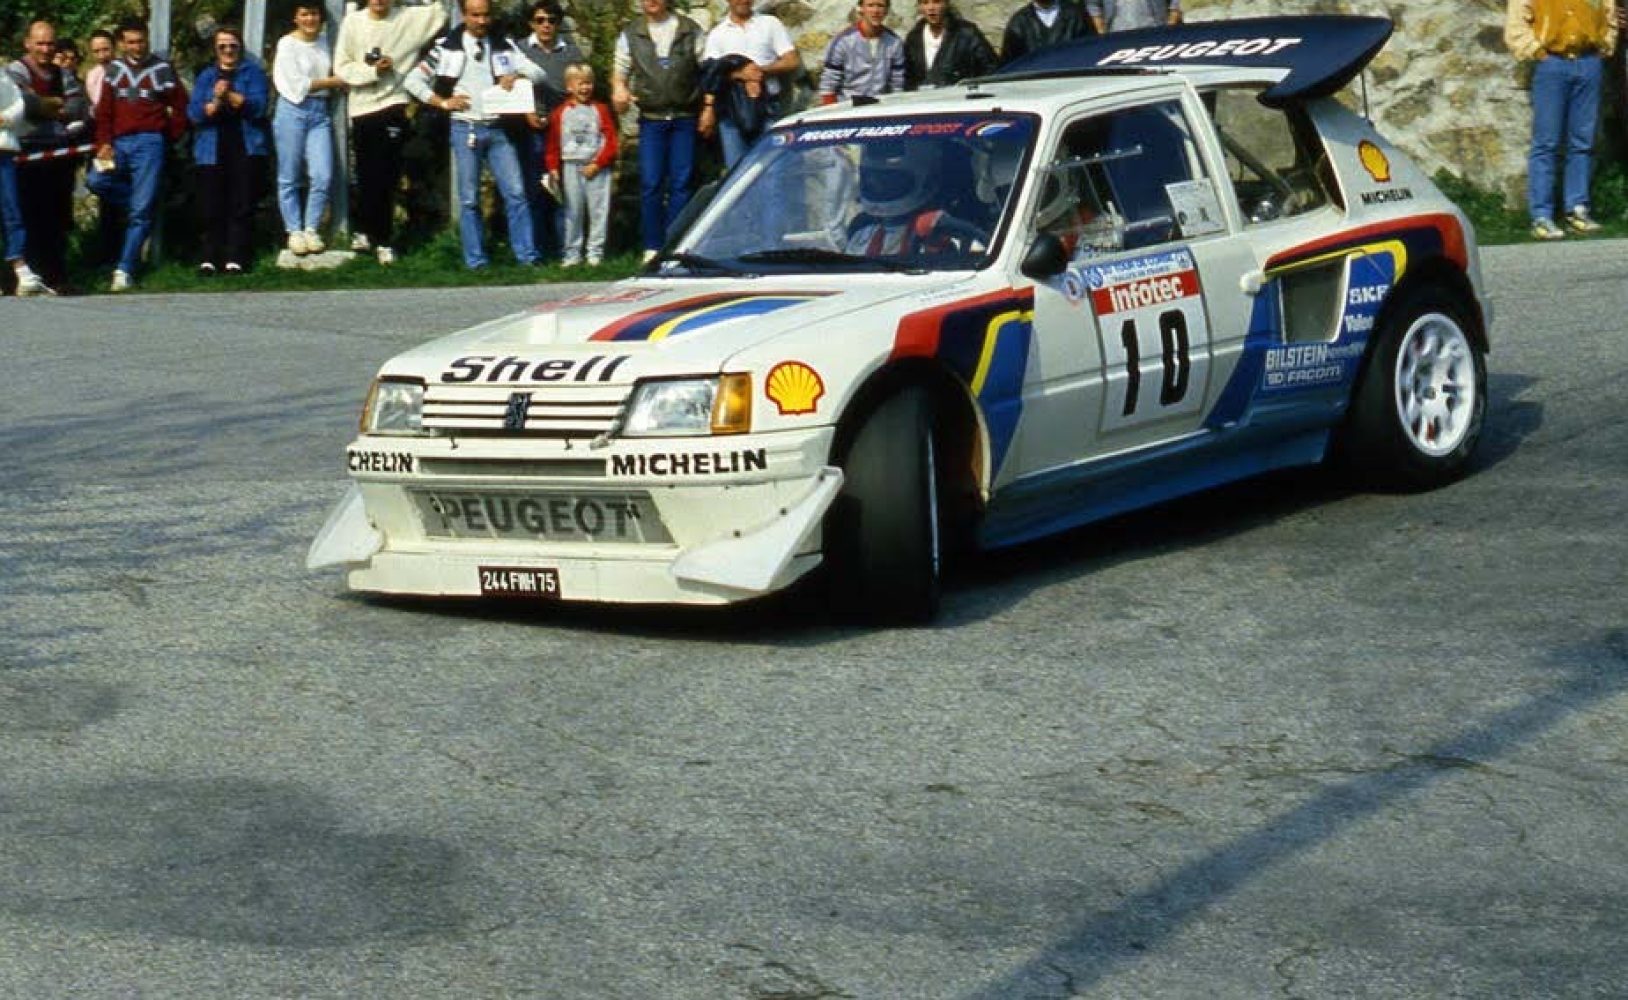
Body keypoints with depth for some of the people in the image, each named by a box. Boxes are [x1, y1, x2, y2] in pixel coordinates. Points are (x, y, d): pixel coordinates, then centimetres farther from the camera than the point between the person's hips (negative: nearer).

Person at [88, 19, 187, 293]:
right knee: (97, 180, -22)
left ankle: (125, 270, -7)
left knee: (140, 211, -8)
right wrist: (104, 143, -3)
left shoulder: (162, 69, 3)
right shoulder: (114, 70, 12)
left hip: (149, 143, -4)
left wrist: (170, 137, 3)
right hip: (119, 143, 4)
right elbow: (104, 111, 9)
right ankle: (149, 204, 2)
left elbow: (180, 107, 6)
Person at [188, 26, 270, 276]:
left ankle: (235, 258, -5)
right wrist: (215, 102, -15)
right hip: (211, 150, 2)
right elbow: (194, 113, 3)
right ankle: (210, 258, 2)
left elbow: (258, 106, -6)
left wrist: (230, 96, -18)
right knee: (210, 208, -3)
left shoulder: (253, 72, 9)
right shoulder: (205, 77, 16)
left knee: (242, 206, -6)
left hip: (246, 149, -2)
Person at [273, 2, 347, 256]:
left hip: (320, 112, 5)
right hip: (293, 111, -5)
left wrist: (340, 86, 2)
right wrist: (333, 81, -5)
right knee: (289, 178, 1)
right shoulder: (287, 44, -5)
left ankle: (311, 230, 7)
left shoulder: (324, 42, 12)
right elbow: (297, 85, -10)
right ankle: (294, 231, 10)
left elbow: (332, 74, 24)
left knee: (323, 176, -5)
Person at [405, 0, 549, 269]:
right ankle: (475, 261, 6)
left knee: (516, 193, -4)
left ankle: (527, 255, 0)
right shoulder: (447, 46, 2)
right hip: (465, 128, -2)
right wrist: (443, 102, -4)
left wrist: (516, 76, -12)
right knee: (469, 199, 2)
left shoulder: (504, 45, 8)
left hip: (497, 129, 2)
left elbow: (539, 73, 8)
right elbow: (413, 80, 5)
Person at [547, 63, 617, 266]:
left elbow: (611, 141, -3)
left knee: (598, 210, -1)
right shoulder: (561, 113, 4)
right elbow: (553, 144, 6)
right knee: (572, 212, 5)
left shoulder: (600, 110, 1)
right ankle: (572, 254, 11)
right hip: (570, 167, 1)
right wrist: (553, 168, -2)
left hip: (596, 168, -1)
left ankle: (595, 252, 5)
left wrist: (597, 164, -10)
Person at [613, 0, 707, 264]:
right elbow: (620, 70, 12)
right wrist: (619, 88, -10)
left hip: (685, 117, 0)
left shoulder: (691, 31, 7)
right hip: (651, 120, 0)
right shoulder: (630, 35, 10)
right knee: (651, 184, -4)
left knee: (681, 183, -1)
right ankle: (652, 247, 1)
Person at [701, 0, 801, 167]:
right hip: (732, 111, 1)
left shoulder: (770, 24, 11)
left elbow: (793, 61, 2)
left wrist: (763, 70, -10)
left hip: (768, 109, -1)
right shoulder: (718, 33, 13)